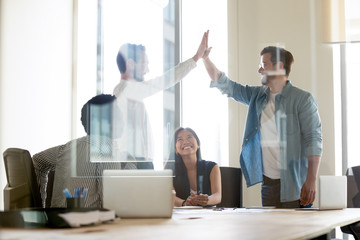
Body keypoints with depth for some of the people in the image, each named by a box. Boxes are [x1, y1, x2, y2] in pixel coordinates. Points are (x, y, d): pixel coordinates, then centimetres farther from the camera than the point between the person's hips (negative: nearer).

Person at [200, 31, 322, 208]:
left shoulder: (302, 99, -6)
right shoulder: (257, 96, 13)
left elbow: (314, 141, -11)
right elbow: (225, 85, 19)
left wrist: (311, 181, -17)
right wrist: (205, 57, 9)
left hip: (294, 184, -6)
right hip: (268, 183, 6)